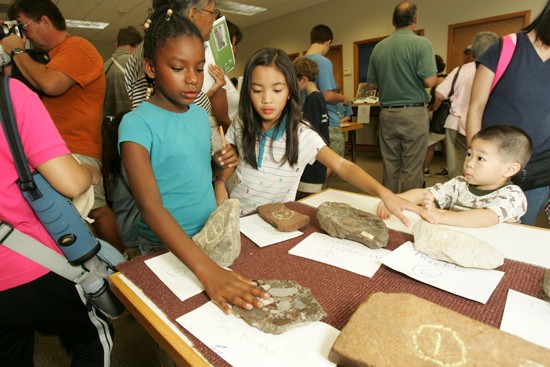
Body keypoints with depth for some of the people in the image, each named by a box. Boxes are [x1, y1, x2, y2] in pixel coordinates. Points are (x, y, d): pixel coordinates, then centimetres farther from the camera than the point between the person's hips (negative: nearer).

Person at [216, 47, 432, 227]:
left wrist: (384, 193, -39)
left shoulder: (301, 135, -16)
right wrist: (221, 183, -6)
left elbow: (342, 165, -25)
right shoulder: (241, 126, -5)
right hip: (239, 216, 2)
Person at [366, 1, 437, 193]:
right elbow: (429, 81, -14)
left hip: (387, 113, 5)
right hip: (413, 113, -4)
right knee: (412, 169, 2)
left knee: (389, 167, 11)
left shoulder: (379, 47, 7)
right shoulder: (421, 43, -6)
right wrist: (435, 75, 8)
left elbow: (371, 84, 10)